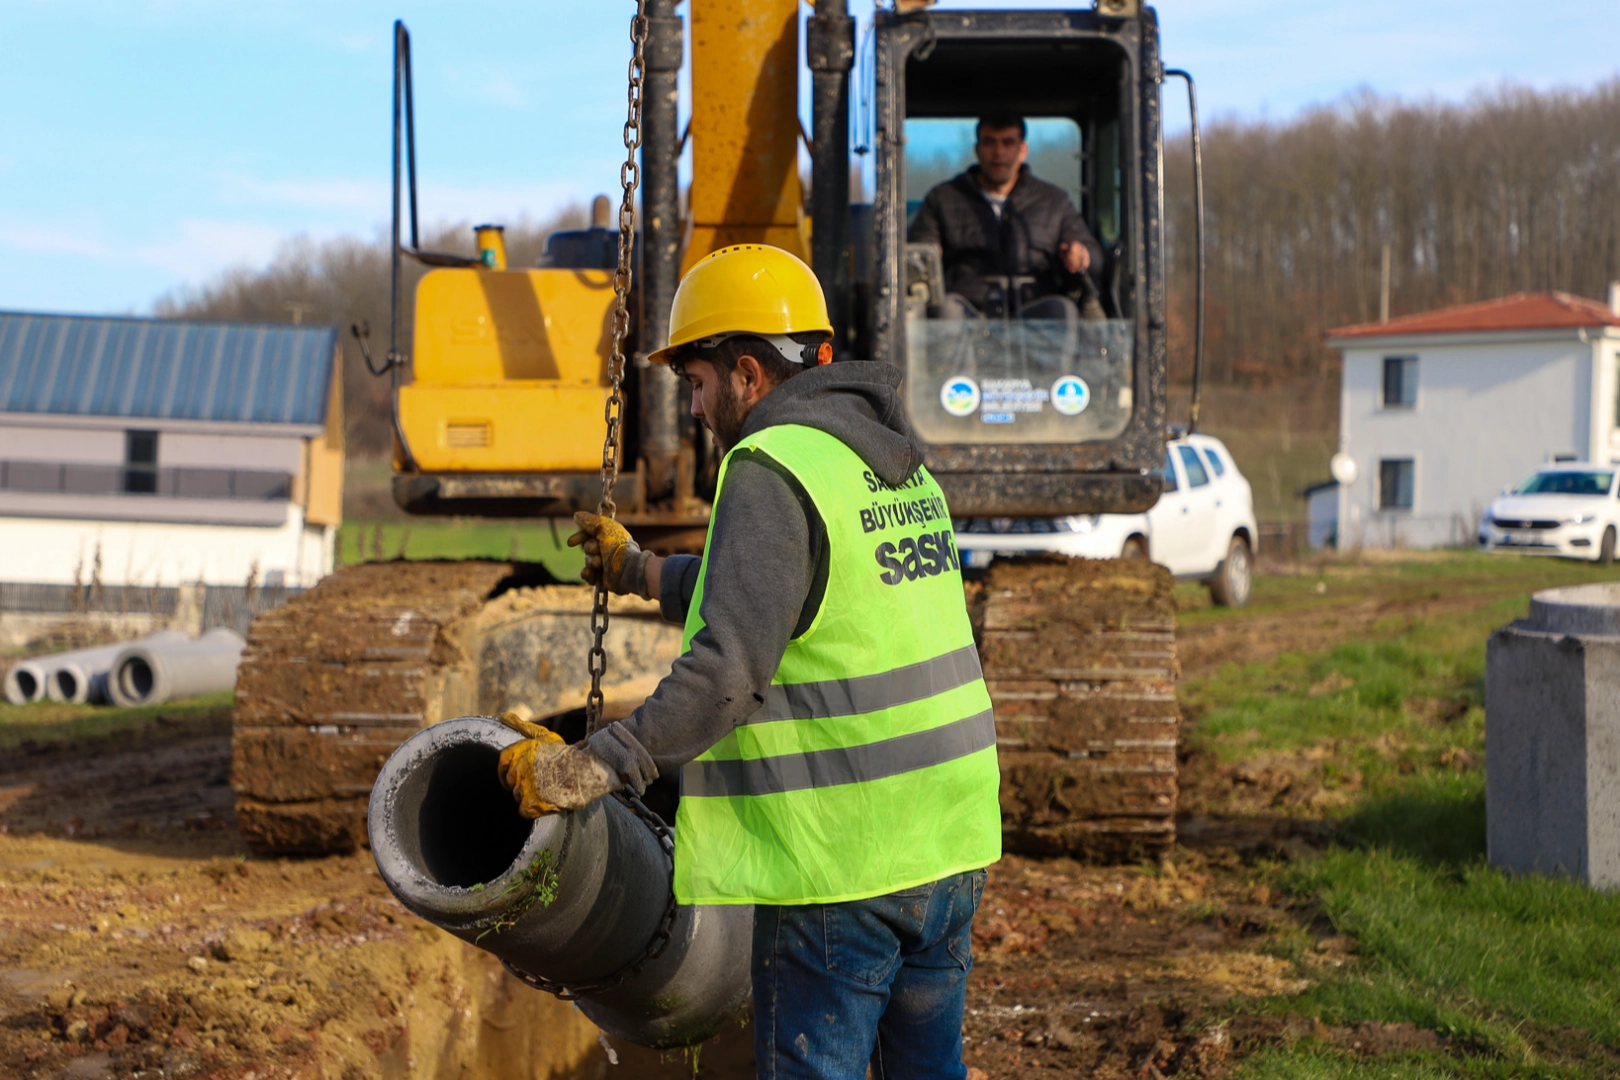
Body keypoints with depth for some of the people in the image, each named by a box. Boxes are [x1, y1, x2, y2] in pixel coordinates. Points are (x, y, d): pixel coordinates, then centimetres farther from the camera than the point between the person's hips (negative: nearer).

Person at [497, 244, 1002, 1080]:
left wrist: (589, 767, -19)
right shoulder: (893, 459, 13)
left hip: (840, 861, -8)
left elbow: (730, 669, -23)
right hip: (948, 843, 8)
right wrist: (639, 571, 34)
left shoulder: (772, 470, -14)